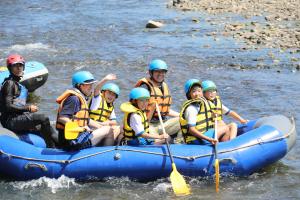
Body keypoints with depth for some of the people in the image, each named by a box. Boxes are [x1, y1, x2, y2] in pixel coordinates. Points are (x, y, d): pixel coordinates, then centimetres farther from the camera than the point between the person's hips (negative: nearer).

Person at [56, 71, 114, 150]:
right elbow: (62, 118, -24)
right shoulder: (74, 98, -14)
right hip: (73, 141, -11)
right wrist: (80, 128, -33)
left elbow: (86, 120, 24)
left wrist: (101, 127, 17)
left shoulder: (82, 99, 18)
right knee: (108, 130, -8)